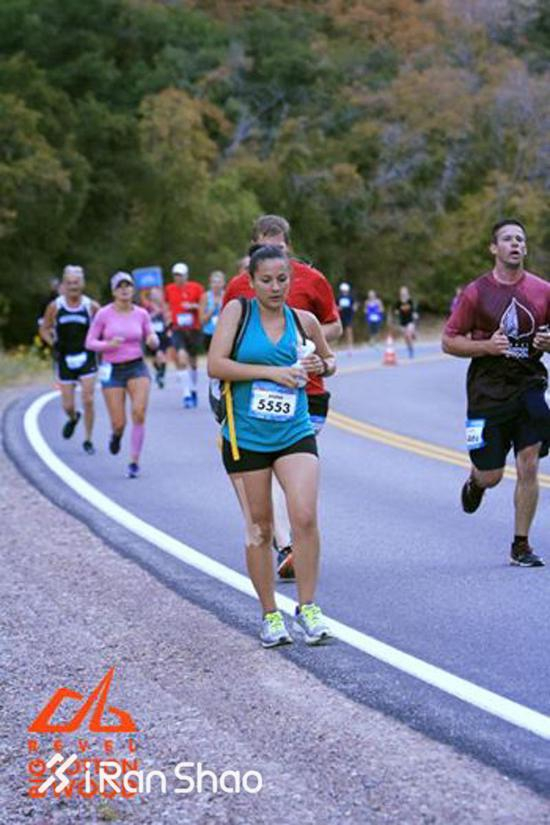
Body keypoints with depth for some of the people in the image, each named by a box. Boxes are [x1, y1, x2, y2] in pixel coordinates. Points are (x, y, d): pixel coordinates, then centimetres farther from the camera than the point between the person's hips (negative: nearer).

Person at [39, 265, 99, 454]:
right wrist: (53, 343, -7)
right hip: (65, 360, 1)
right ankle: (73, 418, 40)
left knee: (88, 400, -9)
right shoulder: (55, 306, -2)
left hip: (86, 359, -1)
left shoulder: (91, 306, -4)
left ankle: (88, 440, 6)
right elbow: (44, 329, 10)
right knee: (68, 405, 3)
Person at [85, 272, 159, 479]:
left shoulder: (141, 314, 1)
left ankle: (134, 462, -9)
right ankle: (116, 434, 37)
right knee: (119, 422, -3)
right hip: (112, 370, -1)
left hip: (137, 368, 1)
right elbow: (89, 342, -2)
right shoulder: (104, 314, -5)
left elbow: (153, 342, 10)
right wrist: (109, 345, -21)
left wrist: (152, 339, -15)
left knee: (139, 412, -20)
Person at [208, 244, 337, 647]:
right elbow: (215, 365, -12)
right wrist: (272, 372, -16)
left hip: (295, 434, 1)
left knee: (305, 517, -17)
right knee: (259, 530, 5)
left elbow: (329, 360, 23)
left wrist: (322, 366, -1)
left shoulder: (304, 320, 6)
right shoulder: (237, 311, -2)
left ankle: (308, 608, -4)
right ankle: (270, 615, 19)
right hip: (245, 437, -1)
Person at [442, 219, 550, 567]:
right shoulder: (476, 293, -4)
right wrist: (487, 346, -16)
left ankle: (521, 546, 6)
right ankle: (475, 480, 41)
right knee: (491, 476, 2)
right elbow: (449, 341, -1)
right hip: (488, 391, -2)